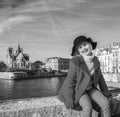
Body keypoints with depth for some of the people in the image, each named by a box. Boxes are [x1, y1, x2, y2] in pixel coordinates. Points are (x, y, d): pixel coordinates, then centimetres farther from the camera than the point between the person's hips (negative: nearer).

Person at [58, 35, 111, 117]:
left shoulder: (96, 60, -8)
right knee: (88, 107, -29)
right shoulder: (75, 61, -25)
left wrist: (106, 92, 8)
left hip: (90, 89, 5)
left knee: (105, 103, -18)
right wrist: (70, 99, -19)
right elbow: (70, 80, -19)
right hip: (77, 89, -4)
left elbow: (100, 77, 5)